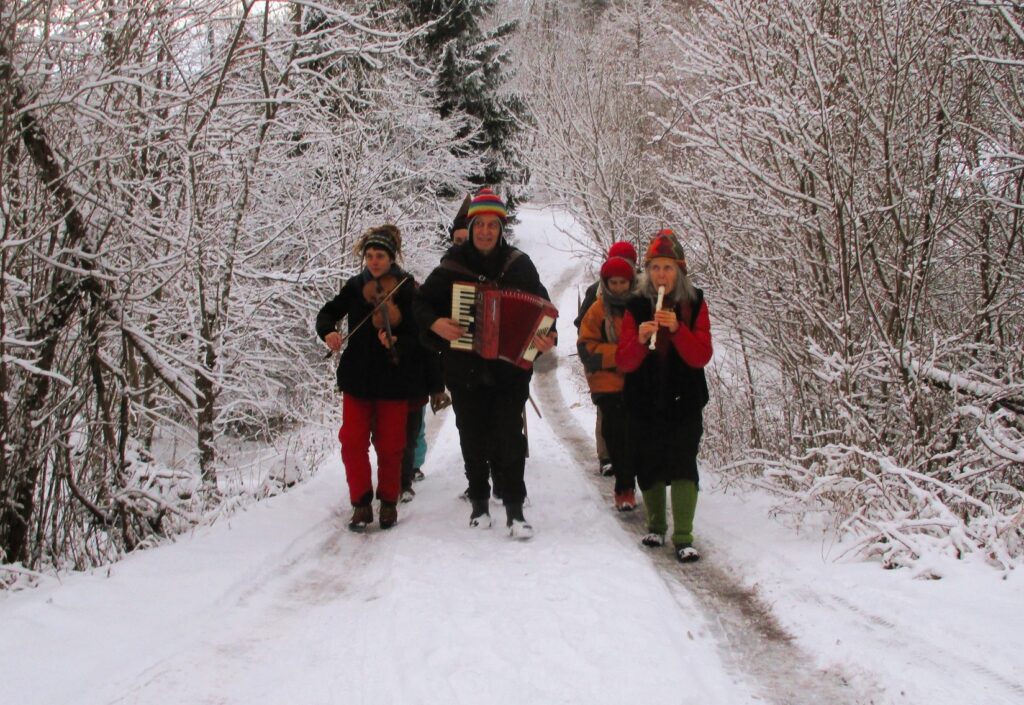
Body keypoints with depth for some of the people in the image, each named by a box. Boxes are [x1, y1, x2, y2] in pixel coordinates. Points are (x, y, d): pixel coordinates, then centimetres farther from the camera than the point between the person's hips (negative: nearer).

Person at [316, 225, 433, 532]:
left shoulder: (408, 290, -8)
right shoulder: (355, 287, 2)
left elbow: (419, 336, -14)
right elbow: (327, 313, 8)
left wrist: (397, 342, -34)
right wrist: (328, 332, -14)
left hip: (393, 379, -3)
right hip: (358, 377, 3)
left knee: (389, 445, 6)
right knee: (352, 441, -2)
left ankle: (389, 502, 22)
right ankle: (361, 504, 10)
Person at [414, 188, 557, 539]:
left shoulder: (519, 264, 0)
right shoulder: (452, 266, 1)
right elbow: (421, 302, 8)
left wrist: (547, 336, -18)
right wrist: (435, 323, -13)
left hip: (510, 368, -1)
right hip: (465, 371, 1)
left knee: (509, 436, -6)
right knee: (473, 438, 9)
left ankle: (514, 508, 1)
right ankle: (479, 501, 24)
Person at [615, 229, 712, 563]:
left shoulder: (694, 304, 0)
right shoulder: (636, 307, 1)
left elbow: (701, 356, -10)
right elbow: (623, 361, -5)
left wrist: (677, 329, -24)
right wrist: (639, 339, -24)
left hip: (684, 401, -1)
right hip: (644, 402, 2)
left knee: (683, 463, -10)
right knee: (648, 466, 8)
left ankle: (683, 537, -8)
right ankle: (656, 525, 28)